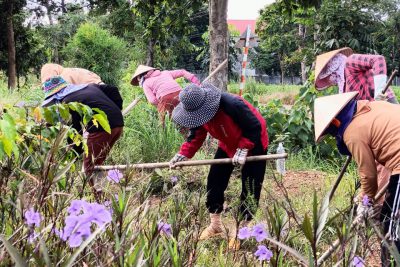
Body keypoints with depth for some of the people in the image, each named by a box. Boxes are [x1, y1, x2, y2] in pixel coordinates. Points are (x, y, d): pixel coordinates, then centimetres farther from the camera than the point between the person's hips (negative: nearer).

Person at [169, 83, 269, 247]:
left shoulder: (232, 105, -39)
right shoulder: (198, 111, -15)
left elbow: (254, 127, -30)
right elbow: (196, 136, -3)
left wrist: (243, 150, -31)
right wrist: (183, 155, -15)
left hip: (253, 144, -7)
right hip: (227, 145, 7)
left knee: (250, 188, -5)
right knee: (214, 181, 2)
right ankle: (215, 225, 16)